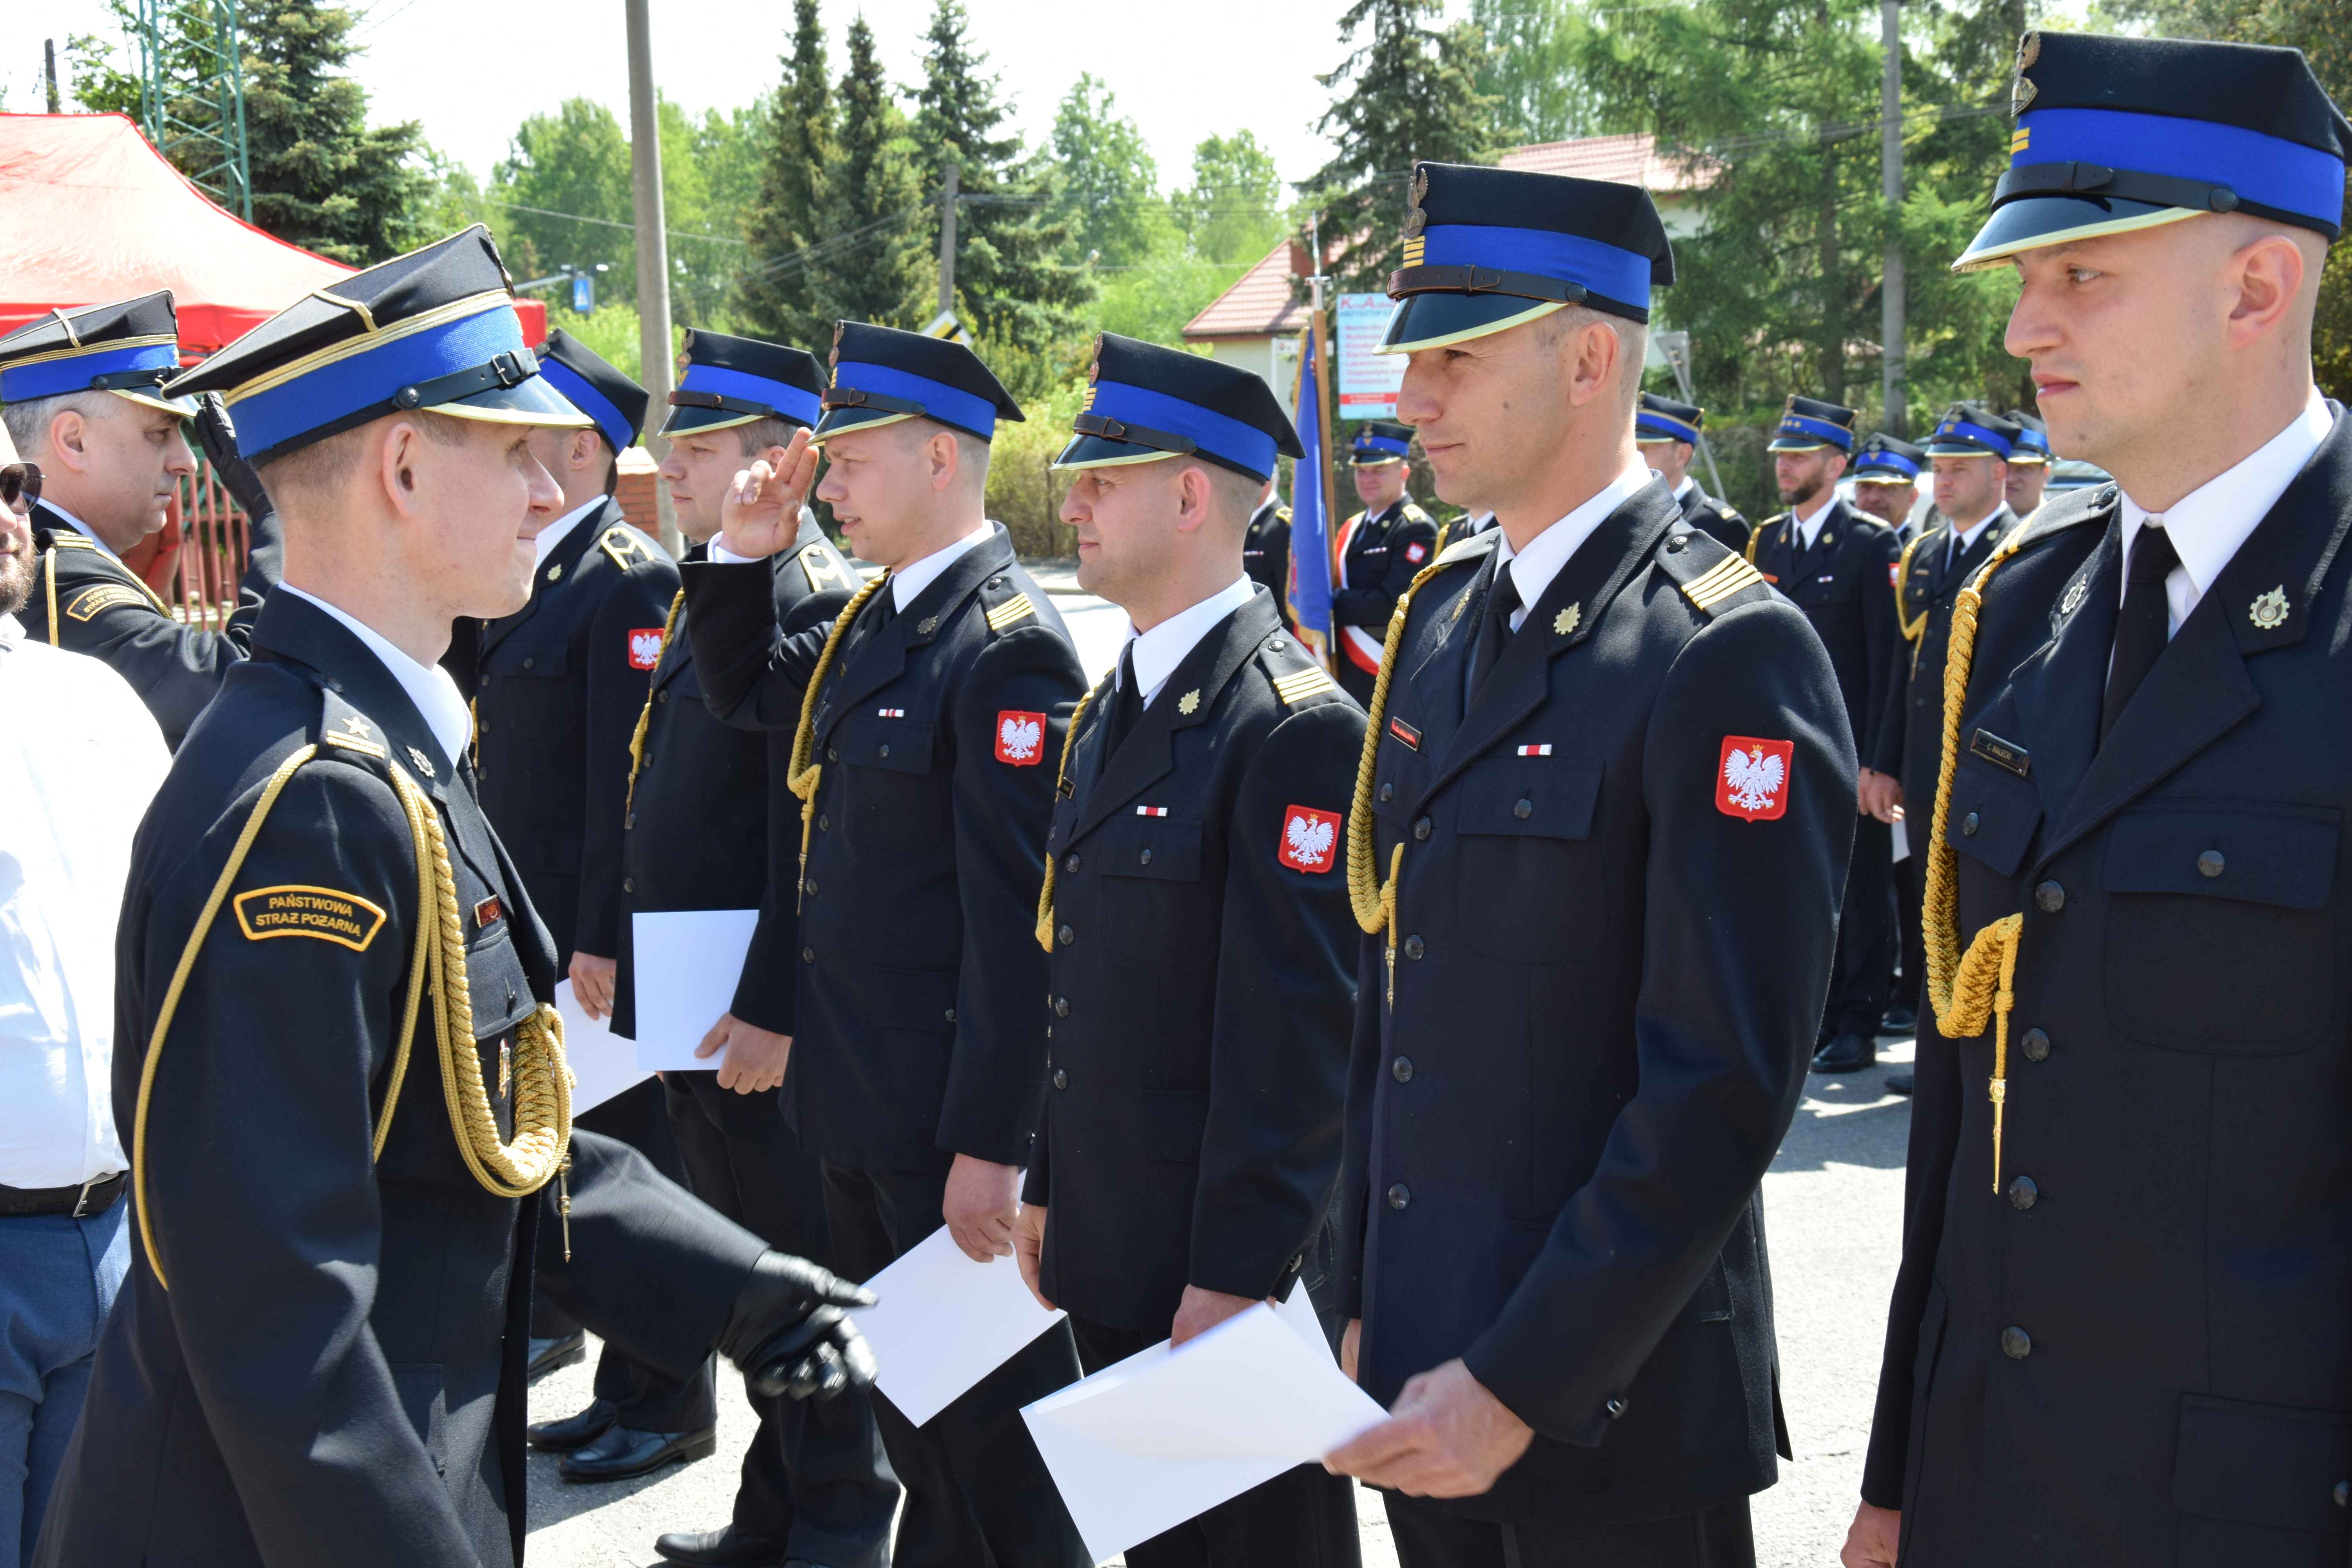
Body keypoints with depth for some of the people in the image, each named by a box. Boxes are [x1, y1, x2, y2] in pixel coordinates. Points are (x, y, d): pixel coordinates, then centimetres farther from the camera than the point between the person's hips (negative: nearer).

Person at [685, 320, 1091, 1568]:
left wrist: (990, 1145, -23)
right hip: (858, 1093, 9)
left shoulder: (1009, 646, -19)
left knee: (990, 1407, 5)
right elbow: (744, 694, 25)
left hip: (950, 1114, -9)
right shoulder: (873, 620, 8)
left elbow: (1019, 922, -23)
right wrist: (741, 553, 8)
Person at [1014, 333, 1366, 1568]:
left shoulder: (1296, 728, -18)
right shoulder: (1115, 705, 11)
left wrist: (1233, 1277, -20)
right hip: (1108, 1253, 9)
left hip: (1230, 1266, -8)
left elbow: (1297, 1034, -20)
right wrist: (1047, 1188, 17)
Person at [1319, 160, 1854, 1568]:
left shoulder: (1727, 656, -16)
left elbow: (1723, 1087, -19)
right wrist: (1369, 1306, 11)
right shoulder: (1443, 619, 9)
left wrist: (1524, 1383, -18)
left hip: (1616, 1413, -7)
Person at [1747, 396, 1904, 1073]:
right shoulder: (1766, 543, 11)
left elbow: (1889, 662, -10)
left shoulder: (1871, 546, -6)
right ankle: (1812, 1016, 19)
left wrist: (1881, 763, -15)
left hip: (1849, 755, -5)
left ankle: (1857, 1025, 11)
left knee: (1859, 894, 3)